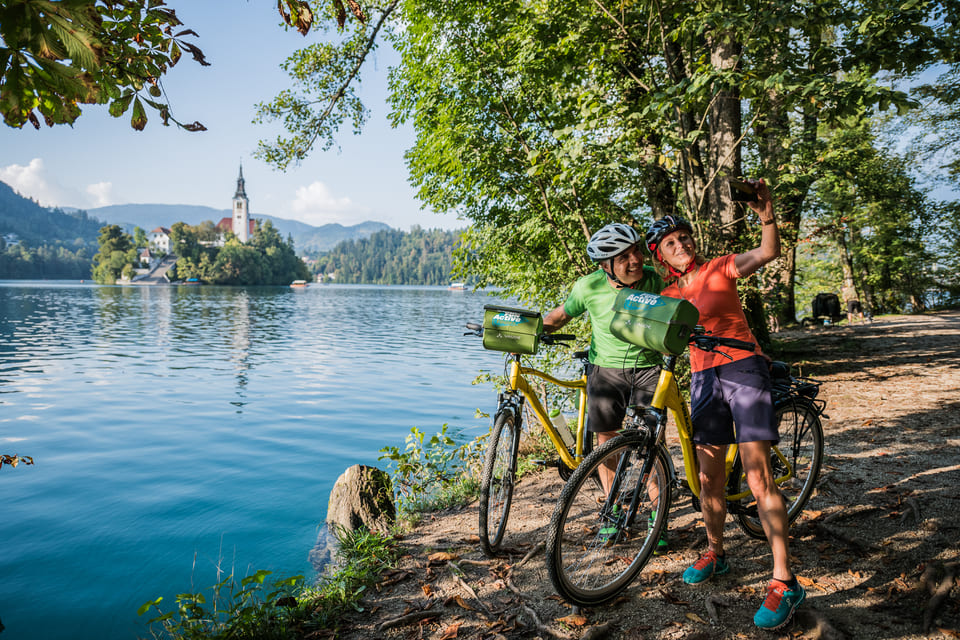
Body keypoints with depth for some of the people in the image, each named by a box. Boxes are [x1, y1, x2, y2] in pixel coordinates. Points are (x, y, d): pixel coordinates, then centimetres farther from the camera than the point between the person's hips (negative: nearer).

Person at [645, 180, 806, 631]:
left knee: (757, 476, -11)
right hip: (704, 378, 5)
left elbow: (767, 254, -15)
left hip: (743, 369, -4)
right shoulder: (667, 297, 11)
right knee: (710, 478, 8)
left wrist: (766, 217, -32)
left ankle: (784, 582, -3)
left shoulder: (718, 270, -1)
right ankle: (715, 553, 29)